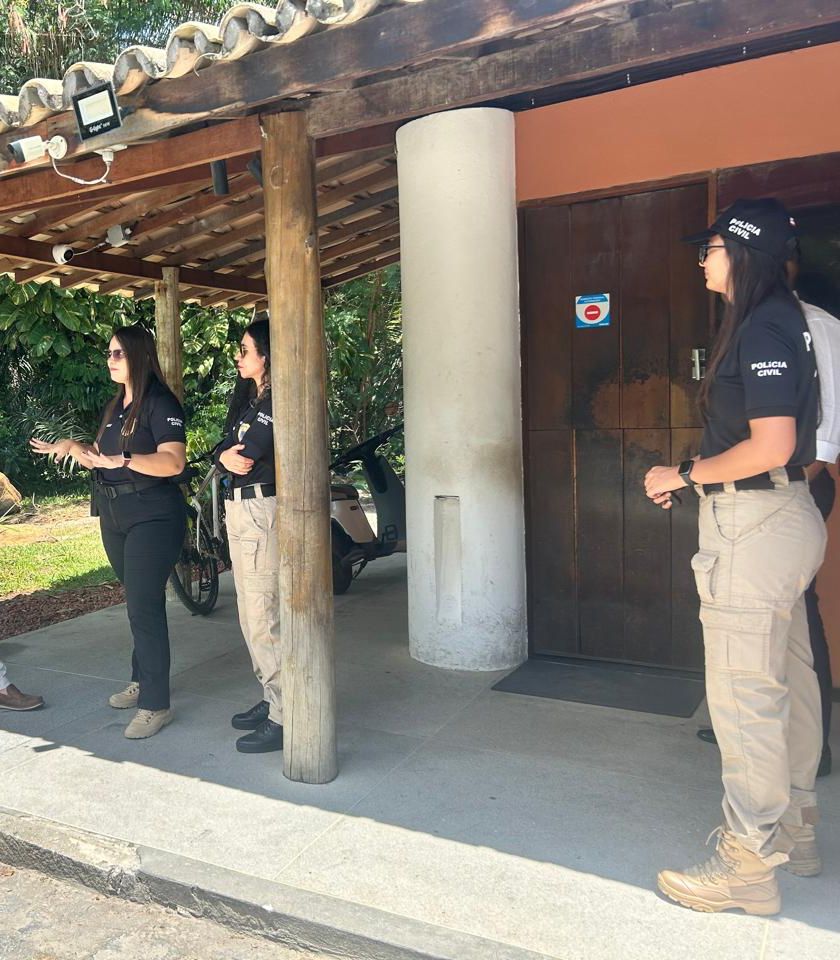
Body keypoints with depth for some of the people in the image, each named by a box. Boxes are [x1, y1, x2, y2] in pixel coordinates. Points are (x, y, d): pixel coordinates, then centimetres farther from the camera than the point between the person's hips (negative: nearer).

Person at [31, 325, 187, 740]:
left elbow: (173, 461, -24)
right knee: (136, 602, 16)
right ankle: (141, 681, 29)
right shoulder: (115, 406, 14)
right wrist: (71, 447, 2)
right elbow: (102, 459, 19)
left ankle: (156, 704, 0)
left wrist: (124, 460, -34)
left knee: (145, 606, -8)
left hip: (153, 518, -8)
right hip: (114, 518, 8)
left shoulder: (161, 403, -12)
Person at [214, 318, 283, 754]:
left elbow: (249, 455, -22)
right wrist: (225, 455, -12)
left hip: (262, 510, -10)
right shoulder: (247, 397, 16)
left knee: (263, 619, -7)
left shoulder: (278, 402, -13)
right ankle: (272, 698, 28)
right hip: (238, 509, 10)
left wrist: (233, 457, -1)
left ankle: (286, 718, 2)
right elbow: (225, 446, 10)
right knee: (250, 615, 16)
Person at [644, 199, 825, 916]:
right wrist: (696, 476, 14)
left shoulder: (762, 330, -17)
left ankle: (749, 864, 9)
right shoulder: (782, 322, 15)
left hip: (755, 526, -11)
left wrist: (685, 475, -14)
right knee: (787, 681, 17)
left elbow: (771, 445, -25)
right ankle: (794, 829, 32)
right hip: (783, 515, 11)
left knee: (743, 695, -3)